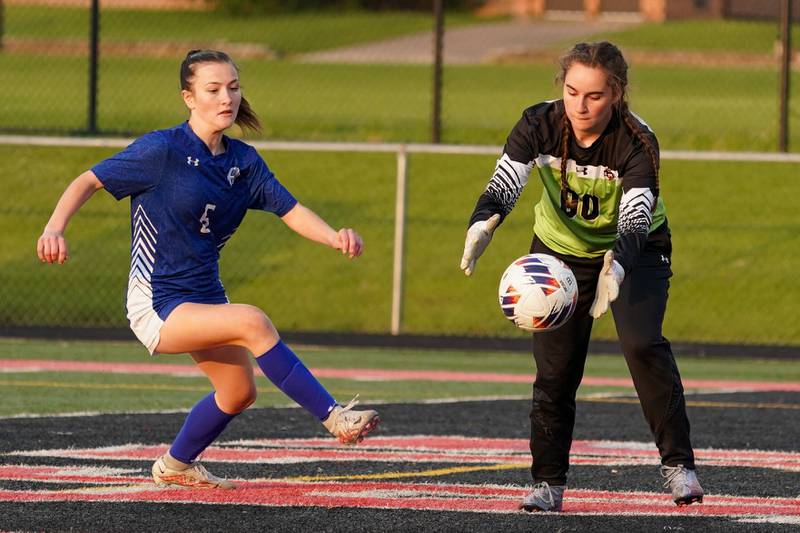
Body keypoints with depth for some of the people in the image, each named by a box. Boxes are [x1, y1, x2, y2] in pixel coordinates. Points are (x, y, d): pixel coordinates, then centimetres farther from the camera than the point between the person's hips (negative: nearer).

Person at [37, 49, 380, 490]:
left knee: (239, 392, 18)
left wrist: (336, 238, -22)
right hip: (157, 305, -8)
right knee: (252, 322, -29)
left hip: (205, 298, 8)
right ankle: (334, 418, -28)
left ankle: (175, 465, 43)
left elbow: (290, 210, -3)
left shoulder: (243, 161, 4)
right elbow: (89, 181, -12)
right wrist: (55, 227, -30)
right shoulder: (163, 150, -14)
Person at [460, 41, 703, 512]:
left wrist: (616, 266, -60)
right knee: (554, 367, -2)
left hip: (633, 250, -2)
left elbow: (636, 218, -39)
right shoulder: (540, 125, -23)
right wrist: (482, 225, -55)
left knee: (643, 344, -24)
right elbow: (504, 186, -32)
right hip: (561, 249, 3)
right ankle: (548, 483, 11)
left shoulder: (637, 142, -29)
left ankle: (678, 464, -15)